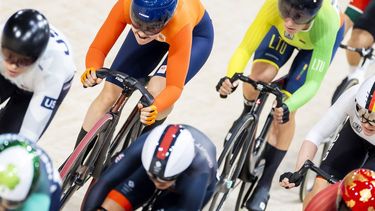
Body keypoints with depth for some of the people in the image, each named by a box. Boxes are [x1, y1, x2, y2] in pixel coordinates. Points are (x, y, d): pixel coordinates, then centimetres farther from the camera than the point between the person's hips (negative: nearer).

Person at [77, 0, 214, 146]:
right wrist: (92, 70, -51)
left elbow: (175, 86, -40)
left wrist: (155, 109, -60)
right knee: (109, 94, -7)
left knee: (157, 91, -28)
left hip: (195, 34, -3)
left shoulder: (180, 26, -44)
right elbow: (97, 49, -29)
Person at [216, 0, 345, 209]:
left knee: (284, 112, -12)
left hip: (319, 39, -2)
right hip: (282, 34, 2)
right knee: (258, 77, -24)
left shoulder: (325, 23, -43)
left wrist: (288, 107, -57)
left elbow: (313, 83, -39)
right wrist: (231, 77, -57)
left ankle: (265, 184, 2)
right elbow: (245, 49, -37)